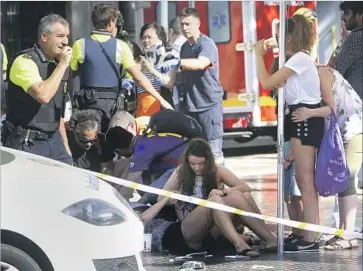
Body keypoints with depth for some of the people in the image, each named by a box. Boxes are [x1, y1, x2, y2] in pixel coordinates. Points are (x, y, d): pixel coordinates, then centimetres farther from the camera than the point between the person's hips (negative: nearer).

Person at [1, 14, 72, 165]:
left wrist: (65, 144, 18)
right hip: (27, 143, -7)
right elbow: (43, 95, -30)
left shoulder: (58, 64, 11)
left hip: (54, 141, 7)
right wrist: (63, 65, -21)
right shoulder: (25, 61, -14)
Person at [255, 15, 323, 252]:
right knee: (304, 180, 11)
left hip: (306, 118, -10)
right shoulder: (301, 58, 18)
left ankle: (310, 240, -10)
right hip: (303, 118, 10)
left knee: (305, 180, -10)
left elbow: (267, 83, -18)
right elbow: (278, 83, 14)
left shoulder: (300, 59, -15)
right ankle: (309, 236, 14)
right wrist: (263, 56, 12)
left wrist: (259, 55, -6)